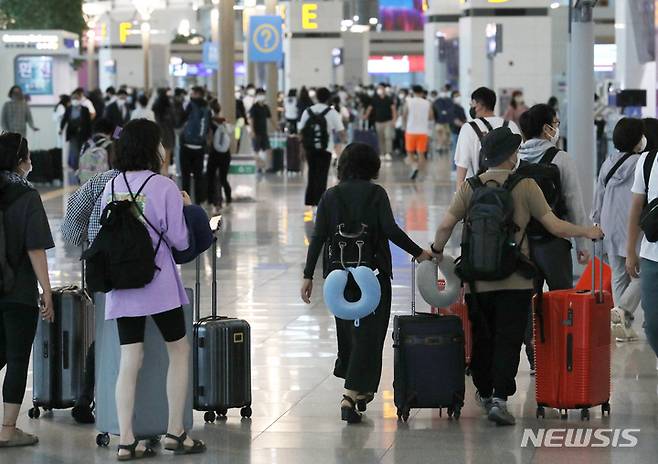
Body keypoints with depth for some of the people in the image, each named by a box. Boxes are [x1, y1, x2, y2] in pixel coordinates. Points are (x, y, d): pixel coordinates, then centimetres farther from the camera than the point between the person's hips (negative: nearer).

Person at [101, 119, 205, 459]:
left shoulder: (111, 187, 5)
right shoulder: (164, 187, -10)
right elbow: (180, 240, -9)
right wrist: (185, 209, 8)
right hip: (158, 282, -4)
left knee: (130, 361, 4)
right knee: (179, 352, 12)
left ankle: (126, 441, -1)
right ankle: (175, 432, 12)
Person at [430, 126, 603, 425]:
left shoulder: (470, 187, 0)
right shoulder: (525, 186, -6)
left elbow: (446, 225, -7)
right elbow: (555, 226, -7)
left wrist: (437, 251, 13)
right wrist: (586, 232, 9)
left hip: (478, 278, 3)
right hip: (515, 280, -3)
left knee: (482, 338, 17)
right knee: (508, 339, -1)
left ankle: (485, 393, 30)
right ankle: (499, 398, -11)